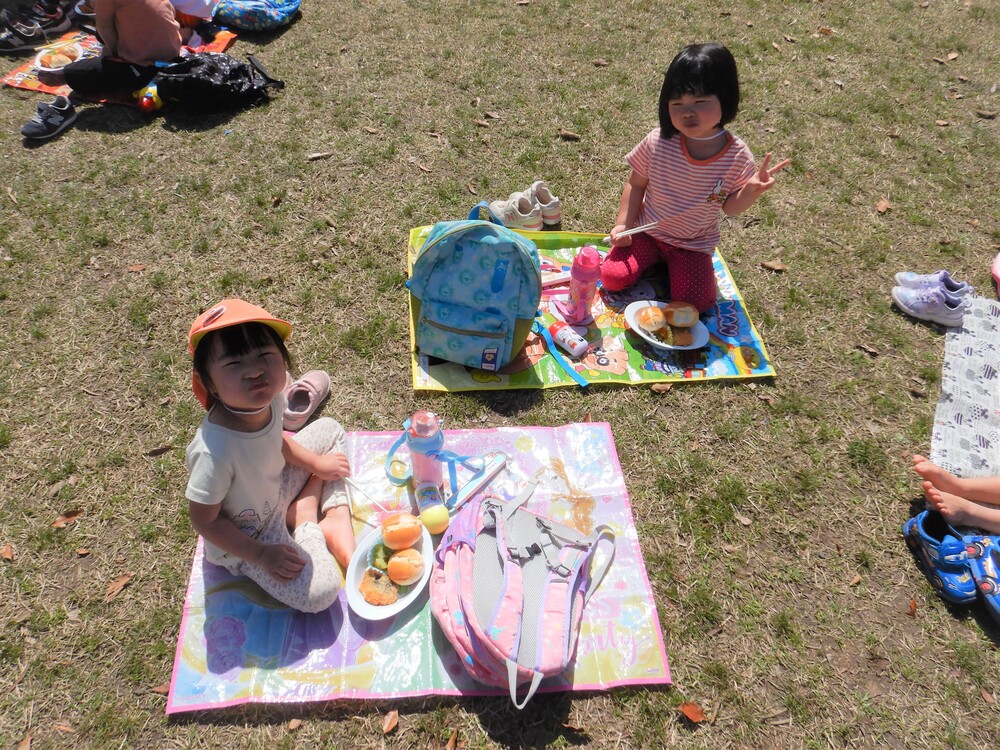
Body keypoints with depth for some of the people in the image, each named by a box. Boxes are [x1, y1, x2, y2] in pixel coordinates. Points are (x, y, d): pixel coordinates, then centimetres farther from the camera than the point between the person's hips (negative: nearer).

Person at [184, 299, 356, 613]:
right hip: (245, 537, -6)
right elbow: (204, 521, -26)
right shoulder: (215, 451, -41)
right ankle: (306, 520, 8)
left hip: (277, 488, 7)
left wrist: (315, 463, 2)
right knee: (319, 591, -20)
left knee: (330, 430, 12)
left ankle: (335, 521, 7)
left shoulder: (269, 398, -21)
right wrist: (261, 555, -21)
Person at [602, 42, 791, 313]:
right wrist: (624, 224, -10)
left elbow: (729, 207, -7)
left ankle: (671, 264, 17)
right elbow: (636, 184, -3)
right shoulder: (658, 142, -18)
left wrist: (750, 191, -28)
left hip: (694, 244, 0)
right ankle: (653, 259, 17)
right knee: (612, 278, -15)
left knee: (695, 304, -14)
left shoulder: (736, 156, -18)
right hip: (646, 232, 1)